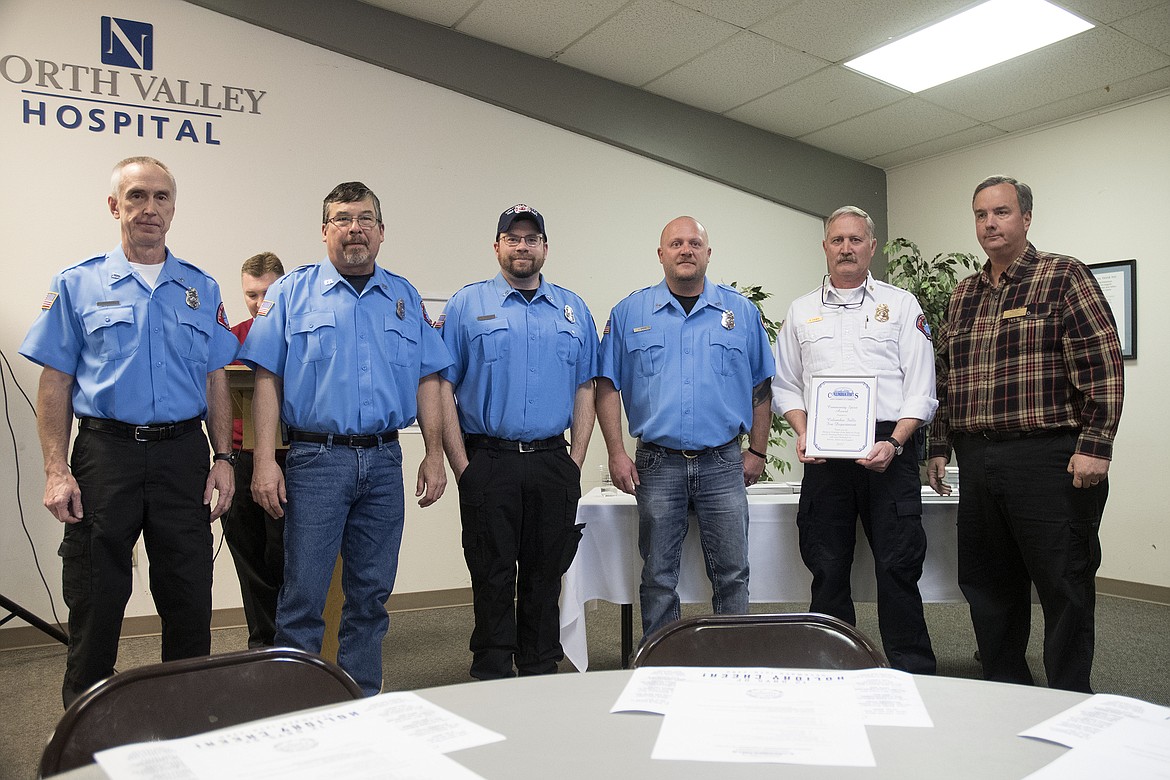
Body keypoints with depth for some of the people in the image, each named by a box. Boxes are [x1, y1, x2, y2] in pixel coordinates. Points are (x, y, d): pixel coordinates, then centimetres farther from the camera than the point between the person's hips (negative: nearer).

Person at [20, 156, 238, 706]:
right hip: (106, 454, -2)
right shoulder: (77, 285, 4)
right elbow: (55, 383, 1)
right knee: (95, 600, 6)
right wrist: (57, 471, -9)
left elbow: (216, 381, 10)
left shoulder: (202, 289, 10)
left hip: (183, 455, 2)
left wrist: (223, 460, 1)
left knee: (190, 600, 8)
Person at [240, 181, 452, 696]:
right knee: (304, 595, -1)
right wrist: (265, 460, -11)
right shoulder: (292, 291, 4)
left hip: (384, 461, 3)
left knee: (371, 594, 11)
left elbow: (427, 380, 11)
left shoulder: (405, 297, 12)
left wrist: (434, 455, 4)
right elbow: (267, 379, -2)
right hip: (316, 459, -3)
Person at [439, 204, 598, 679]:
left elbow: (585, 388, 10)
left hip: (553, 465, 3)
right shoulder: (467, 304, 3)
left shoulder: (573, 309, 12)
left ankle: (542, 674, 24)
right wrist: (460, 464, -9)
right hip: (488, 462, -2)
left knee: (545, 577, 11)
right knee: (492, 578, 4)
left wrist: (576, 462, 1)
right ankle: (492, 677, 18)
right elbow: (442, 387, -2)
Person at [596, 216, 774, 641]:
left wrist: (757, 451, 6)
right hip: (657, 464, 0)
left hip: (723, 463, 1)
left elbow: (760, 387, 10)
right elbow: (607, 386, 3)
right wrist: (616, 453, -4)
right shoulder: (629, 312, 5)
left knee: (732, 574, 6)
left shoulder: (741, 311, 7)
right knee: (658, 578, 8)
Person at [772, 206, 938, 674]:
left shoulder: (900, 304, 9)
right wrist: (802, 434, -3)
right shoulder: (801, 312, 16)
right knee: (828, 568, 6)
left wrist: (894, 442, -11)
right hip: (823, 455, 2)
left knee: (898, 565, -3)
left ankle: (913, 674, 9)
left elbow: (920, 388, 3)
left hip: (888, 449, -2)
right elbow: (785, 385, 15)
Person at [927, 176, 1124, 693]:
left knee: (1065, 586, 1)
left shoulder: (1064, 277, -2)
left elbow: (1102, 364, -9)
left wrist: (1095, 445, -16)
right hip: (978, 464, 6)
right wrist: (939, 448, 14)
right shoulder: (963, 296, 17)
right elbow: (946, 378, 19)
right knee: (986, 586, 12)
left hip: (1049, 460, -6)